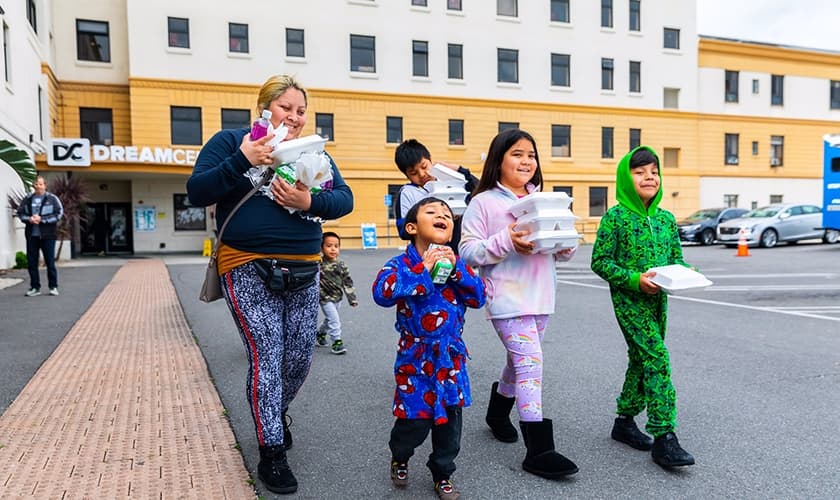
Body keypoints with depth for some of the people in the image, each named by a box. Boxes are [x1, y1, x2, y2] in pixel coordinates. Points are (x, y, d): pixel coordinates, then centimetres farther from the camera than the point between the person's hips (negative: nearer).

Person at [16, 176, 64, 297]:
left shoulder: (52, 199, 0)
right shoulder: (27, 199, 10)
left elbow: (59, 214, -7)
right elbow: (20, 213, 11)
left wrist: (42, 219, -14)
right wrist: (29, 219, -10)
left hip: (47, 235, -4)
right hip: (31, 235, 4)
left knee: (50, 261, 0)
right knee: (31, 262, 7)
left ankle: (53, 287, 9)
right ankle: (35, 287, 16)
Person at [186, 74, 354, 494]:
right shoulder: (231, 141, 2)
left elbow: (345, 198, 2)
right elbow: (197, 192, -8)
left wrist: (310, 202, -18)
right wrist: (242, 160, -20)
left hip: (303, 271, 5)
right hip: (249, 271, -4)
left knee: (299, 358, 10)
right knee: (266, 357, -7)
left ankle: (276, 413, 40)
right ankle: (271, 453, 8)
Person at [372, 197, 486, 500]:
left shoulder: (455, 264, 5)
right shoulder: (401, 264, -8)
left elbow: (478, 297, -4)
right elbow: (381, 293, -26)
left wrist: (456, 268, -17)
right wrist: (422, 269, -28)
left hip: (451, 357, 4)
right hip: (416, 357, -4)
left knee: (450, 419, 11)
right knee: (415, 419, 3)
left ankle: (442, 474, 34)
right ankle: (399, 458, 37)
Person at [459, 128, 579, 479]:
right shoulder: (484, 202, -4)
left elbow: (562, 251, 16)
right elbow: (468, 252, -10)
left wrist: (566, 246, -8)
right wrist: (506, 241, -23)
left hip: (541, 298, 7)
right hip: (507, 299, -6)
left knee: (521, 361, 19)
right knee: (531, 363, -12)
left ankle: (498, 411, 44)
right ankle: (539, 450, -4)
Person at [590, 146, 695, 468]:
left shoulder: (666, 219, 9)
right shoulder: (615, 217, -9)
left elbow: (677, 258, 16)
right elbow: (600, 262, -10)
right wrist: (634, 279, -20)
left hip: (658, 299, 7)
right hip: (629, 299, -7)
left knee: (641, 360, 14)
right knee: (657, 357, -15)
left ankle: (625, 421, 29)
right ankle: (664, 437, -11)